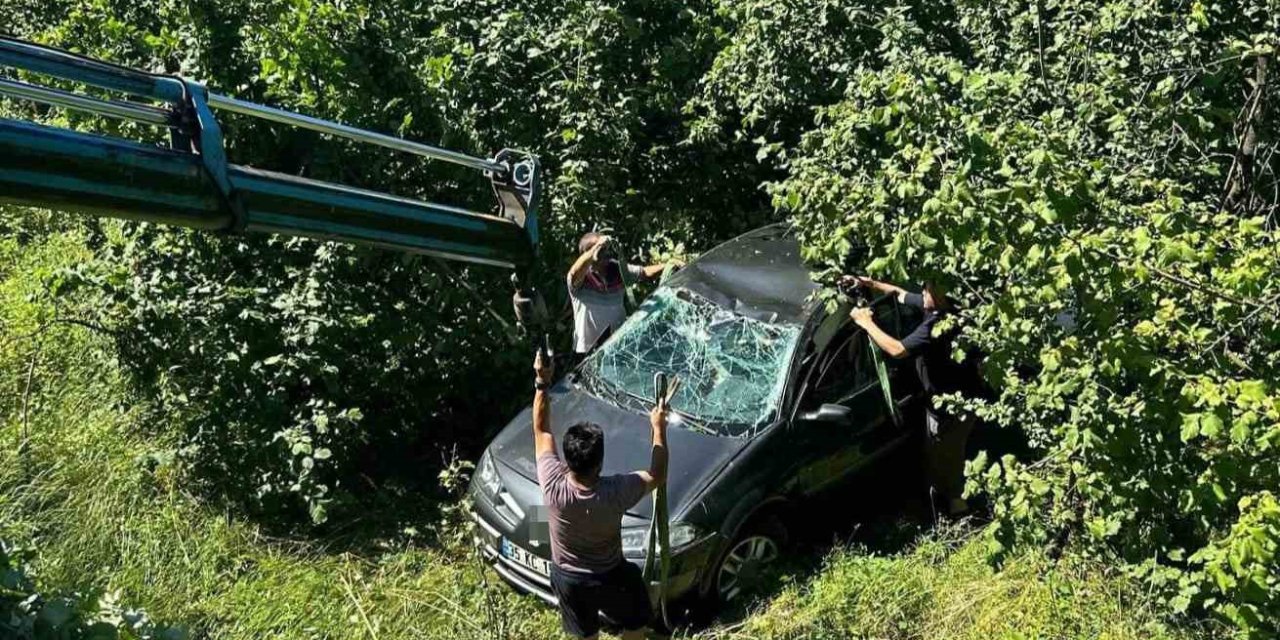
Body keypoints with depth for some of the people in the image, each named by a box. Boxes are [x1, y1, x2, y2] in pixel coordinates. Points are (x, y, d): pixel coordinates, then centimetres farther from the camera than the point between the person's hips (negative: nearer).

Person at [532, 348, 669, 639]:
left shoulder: (553, 485, -30)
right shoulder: (614, 492, -34)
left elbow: (541, 430, -15)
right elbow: (656, 476, -15)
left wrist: (542, 383, -15)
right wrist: (659, 429, -7)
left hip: (566, 578, 2)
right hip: (609, 577, -2)